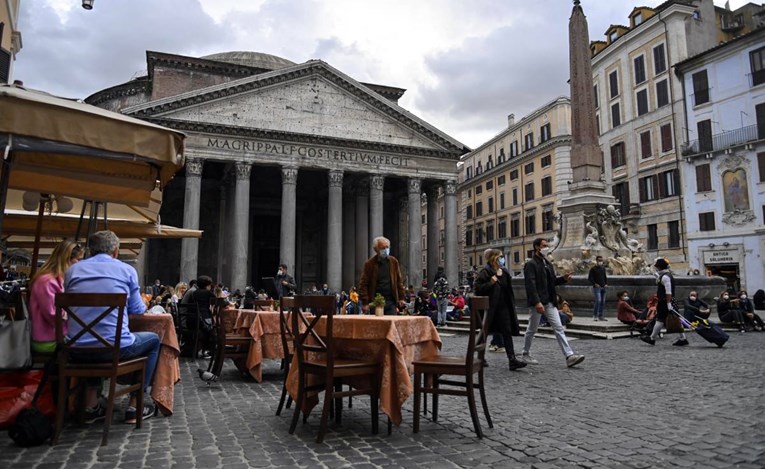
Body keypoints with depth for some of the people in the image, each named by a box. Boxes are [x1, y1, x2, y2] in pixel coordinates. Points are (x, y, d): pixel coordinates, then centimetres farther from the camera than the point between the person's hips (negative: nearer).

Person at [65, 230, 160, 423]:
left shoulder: (73, 270, 10)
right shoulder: (126, 270, 2)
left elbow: (69, 305, 23)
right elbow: (137, 310, 10)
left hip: (77, 350, 5)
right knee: (153, 340, 25)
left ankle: (91, 403, 32)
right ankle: (135, 405, 20)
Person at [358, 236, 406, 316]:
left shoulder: (394, 261, 8)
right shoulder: (369, 264, -2)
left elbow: (399, 280, 12)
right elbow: (363, 284, -4)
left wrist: (401, 298, 6)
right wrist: (365, 302, -9)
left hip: (391, 301, 2)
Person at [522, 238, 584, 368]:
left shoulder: (548, 264, 15)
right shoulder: (531, 264, -11)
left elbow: (552, 281, 19)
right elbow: (530, 285, -19)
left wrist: (563, 278, 0)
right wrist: (537, 302, -26)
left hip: (549, 302, 7)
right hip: (537, 303, -7)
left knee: (559, 328, 0)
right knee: (532, 329, 6)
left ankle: (569, 356, -2)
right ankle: (526, 354, 22)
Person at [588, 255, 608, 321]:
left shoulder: (603, 268, 14)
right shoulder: (593, 269, -3)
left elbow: (605, 276, 21)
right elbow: (590, 278, -6)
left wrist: (606, 283, 5)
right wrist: (595, 284, -17)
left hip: (603, 287, 6)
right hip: (597, 287, -6)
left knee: (603, 302, 7)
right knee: (598, 301, -16)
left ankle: (600, 316, 14)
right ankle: (595, 315, -5)